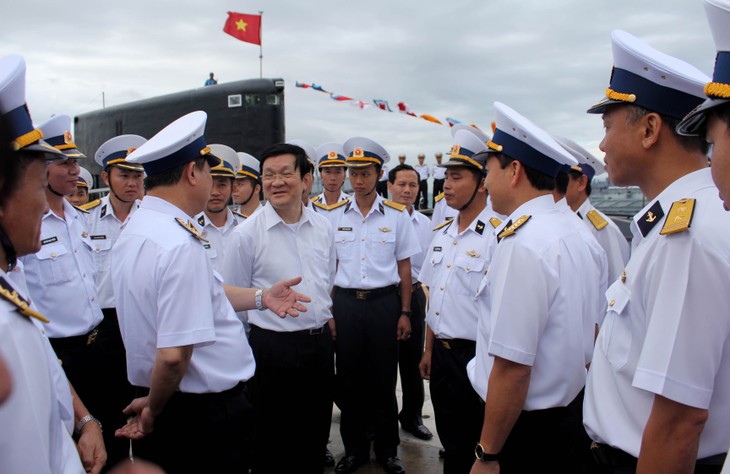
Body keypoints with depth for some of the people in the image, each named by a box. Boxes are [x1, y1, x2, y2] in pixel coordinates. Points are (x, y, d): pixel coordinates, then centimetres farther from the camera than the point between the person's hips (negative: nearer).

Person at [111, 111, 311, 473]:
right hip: (206, 412, -9)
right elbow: (174, 355, -28)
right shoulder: (180, 244, -25)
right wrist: (154, 408, -10)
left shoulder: (135, 230, 5)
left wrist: (261, 297, 14)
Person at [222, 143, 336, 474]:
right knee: (272, 438, 11)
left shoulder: (323, 228, 3)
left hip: (320, 342, 4)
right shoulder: (246, 234, -11)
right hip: (273, 346, -4)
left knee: (315, 434, 18)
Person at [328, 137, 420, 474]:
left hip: (384, 302, -1)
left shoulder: (397, 215, 0)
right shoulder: (335, 215, 4)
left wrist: (405, 313, 1)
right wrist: (328, 309, 0)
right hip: (345, 303, 1)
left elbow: (404, 267, 4)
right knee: (349, 379, 9)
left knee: (384, 379, 8)